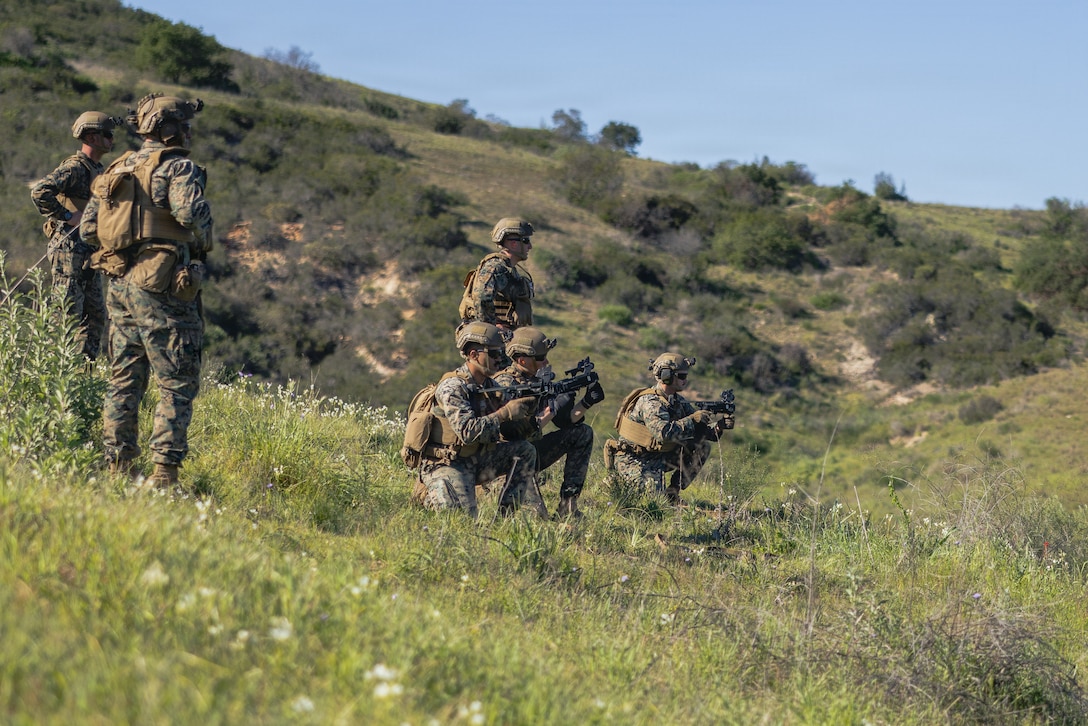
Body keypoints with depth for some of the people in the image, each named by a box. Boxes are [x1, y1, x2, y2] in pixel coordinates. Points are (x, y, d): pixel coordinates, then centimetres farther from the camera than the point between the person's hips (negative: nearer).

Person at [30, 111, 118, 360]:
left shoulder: (97, 169, 16)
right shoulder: (74, 167, -14)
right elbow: (39, 191, -28)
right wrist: (66, 216, -22)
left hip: (89, 254, 10)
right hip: (70, 252, -10)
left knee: (96, 316, 11)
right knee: (69, 317, -9)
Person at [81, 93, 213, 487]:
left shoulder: (118, 168, 14)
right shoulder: (177, 167, -9)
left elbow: (88, 228, 14)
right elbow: (190, 212, -27)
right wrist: (202, 241, -7)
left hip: (121, 286, 7)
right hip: (162, 290, -7)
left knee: (124, 380, 14)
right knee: (177, 384, -2)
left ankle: (117, 465, 16)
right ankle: (165, 470, -6)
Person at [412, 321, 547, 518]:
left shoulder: (489, 385, 6)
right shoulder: (452, 387, -20)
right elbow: (468, 432, -30)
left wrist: (524, 409, -11)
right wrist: (505, 413, -25)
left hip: (475, 461, 8)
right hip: (446, 466, -8)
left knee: (524, 450, -2)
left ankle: (508, 513, 1)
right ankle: (426, 494, 7)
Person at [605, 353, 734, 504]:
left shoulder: (678, 401, 3)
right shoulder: (650, 402, -24)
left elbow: (699, 429, 2)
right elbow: (664, 432, -39)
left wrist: (717, 426, -19)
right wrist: (695, 418, -35)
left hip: (657, 457, 8)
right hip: (632, 460, -8)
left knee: (702, 447, -2)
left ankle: (673, 492, 4)